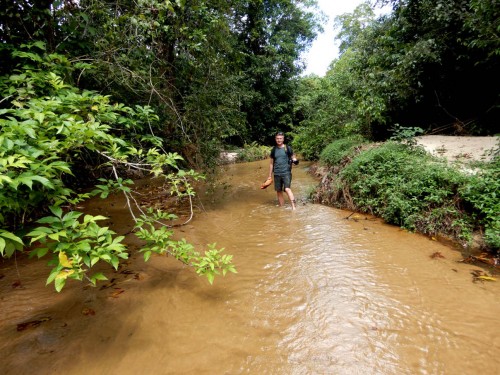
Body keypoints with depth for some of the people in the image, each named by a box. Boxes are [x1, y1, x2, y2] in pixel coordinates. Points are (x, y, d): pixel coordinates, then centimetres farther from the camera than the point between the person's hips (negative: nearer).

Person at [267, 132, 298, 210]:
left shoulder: (288, 148, 1)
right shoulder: (274, 150, 10)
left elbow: (293, 157, 6)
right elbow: (271, 163, 16)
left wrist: (295, 160, -20)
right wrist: (270, 176, 16)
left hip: (286, 172, -4)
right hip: (277, 174, 4)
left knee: (287, 189, -19)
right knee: (279, 191, 7)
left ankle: (293, 207, -20)